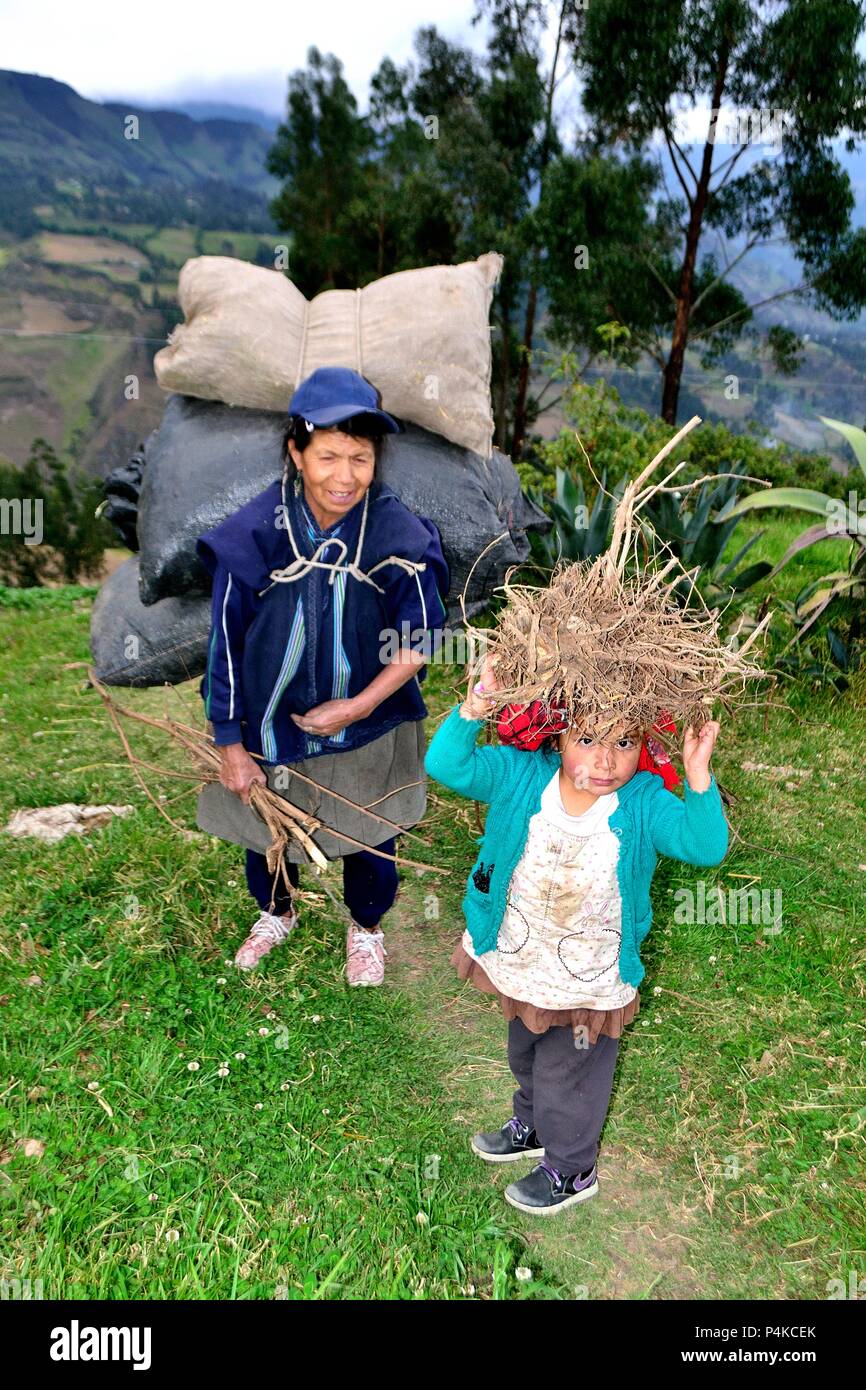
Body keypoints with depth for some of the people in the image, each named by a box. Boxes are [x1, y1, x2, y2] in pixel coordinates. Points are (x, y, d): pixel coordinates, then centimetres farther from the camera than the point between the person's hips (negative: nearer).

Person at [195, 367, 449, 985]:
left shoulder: (400, 535, -21)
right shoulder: (253, 534, -20)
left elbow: (419, 642, -11)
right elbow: (226, 646, -11)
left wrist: (359, 706, -19)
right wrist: (231, 745, -7)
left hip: (368, 731, -1)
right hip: (271, 726, 1)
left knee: (370, 839, 18)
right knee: (266, 828, 22)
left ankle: (366, 926, 51)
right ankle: (278, 912, 56)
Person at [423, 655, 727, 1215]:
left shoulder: (643, 802, -25)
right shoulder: (522, 774, -21)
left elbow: (705, 846, -35)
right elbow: (445, 765, -28)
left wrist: (698, 777, -49)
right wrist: (476, 707, -43)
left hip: (590, 984, -3)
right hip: (520, 964, 4)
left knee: (569, 1078, 22)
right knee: (525, 1056, 33)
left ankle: (571, 1171, 52)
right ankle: (531, 1127, 65)